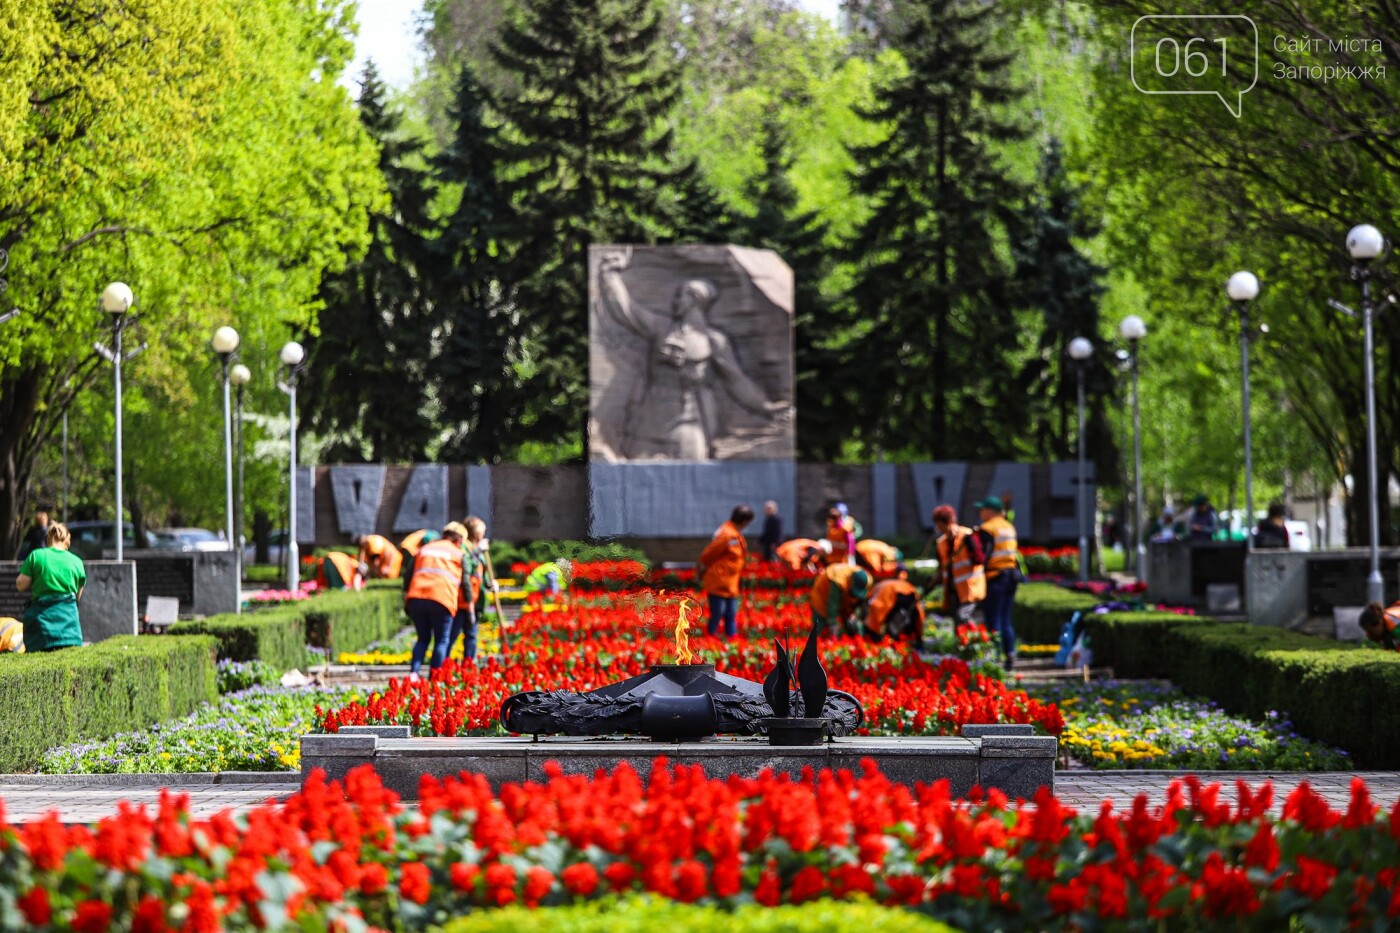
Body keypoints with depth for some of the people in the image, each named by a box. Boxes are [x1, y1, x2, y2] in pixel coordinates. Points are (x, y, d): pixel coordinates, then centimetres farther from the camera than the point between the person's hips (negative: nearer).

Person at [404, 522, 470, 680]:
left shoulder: (424, 549, 25)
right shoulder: (458, 554, 15)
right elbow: (465, 583, 9)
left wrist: (407, 604, 24)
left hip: (416, 597, 4)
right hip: (442, 600, -4)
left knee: (423, 638, 16)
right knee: (441, 641, 7)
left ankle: (413, 673, -2)